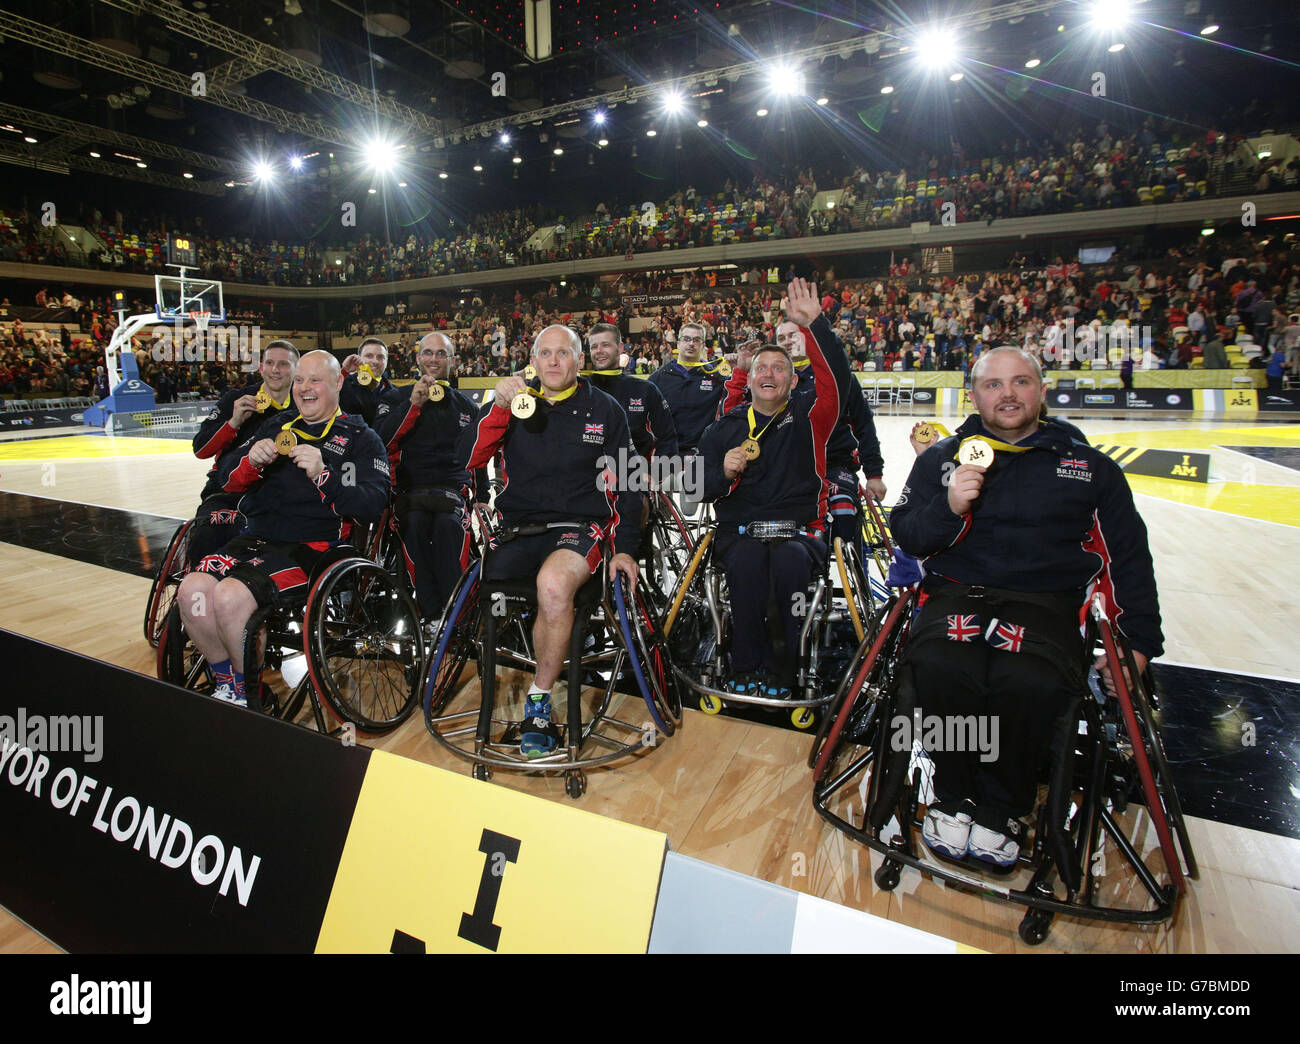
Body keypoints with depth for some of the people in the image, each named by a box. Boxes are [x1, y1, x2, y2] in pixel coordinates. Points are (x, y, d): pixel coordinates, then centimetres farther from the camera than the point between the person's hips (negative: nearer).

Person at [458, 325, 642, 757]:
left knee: (554, 584, -36)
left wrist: (624, 547, 0)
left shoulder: (604, 409, 9)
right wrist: (499, 408, -14)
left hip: (579, 527, -3)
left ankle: (538, 703, -18)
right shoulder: (513, 402, 12)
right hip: (518, 530, 3)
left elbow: (623, 482, 10)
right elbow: (467, 460, -1)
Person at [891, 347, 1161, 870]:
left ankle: (1000, 807, -4)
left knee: (1029, 685, -33)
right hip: (956, 593, 1)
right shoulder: (941, 457, 14)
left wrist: (1138, 639, 11)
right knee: (941, 668, -33)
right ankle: (953, 796, -5)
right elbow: (905, 536, 7)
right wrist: (949, 506, -12)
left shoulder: (1089, 466, 15)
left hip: (1046, 604, 0)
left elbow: (1128, 555, 17)